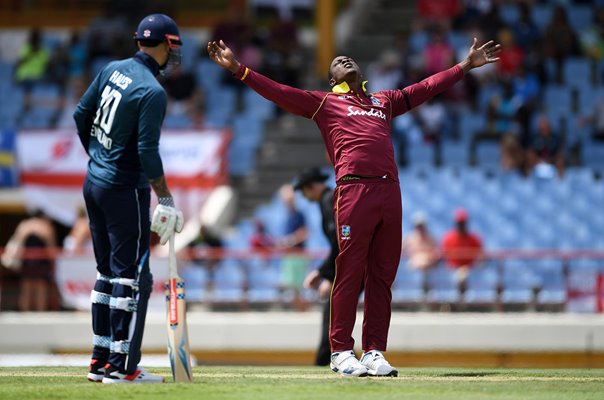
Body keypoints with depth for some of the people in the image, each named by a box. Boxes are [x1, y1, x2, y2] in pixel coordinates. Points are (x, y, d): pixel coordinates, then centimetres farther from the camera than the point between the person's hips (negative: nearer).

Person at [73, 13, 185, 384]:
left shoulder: (113, 70, 5)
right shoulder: (153, 92, -18)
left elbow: (81, 115, 12)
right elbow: (147, 152, -21)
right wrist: (166, 198, -13)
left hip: (94, 183, 8)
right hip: (125, 189, -8)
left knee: (108, 271, 15)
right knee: (133, 276, -4)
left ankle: (101, 361, 18)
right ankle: (122, 367, -5)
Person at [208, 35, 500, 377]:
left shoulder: (384, 101, 29)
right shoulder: (323, 102, 16)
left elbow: (426, 88, 36)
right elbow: (278, 91, 8)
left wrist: (467, 65, 39)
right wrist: (238, 69, -2)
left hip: (390, 192, 4)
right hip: (354, 191, -4)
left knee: (382, 276, 3)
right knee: (350, 272, -6)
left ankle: (375, 352, 6)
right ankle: (341, 351, -1)